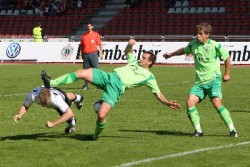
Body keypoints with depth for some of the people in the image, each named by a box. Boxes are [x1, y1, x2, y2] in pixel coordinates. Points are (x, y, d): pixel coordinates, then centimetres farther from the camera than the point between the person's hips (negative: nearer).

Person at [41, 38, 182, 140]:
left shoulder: (149, 77, 10)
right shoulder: (135, 62, 27)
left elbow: (158, 94, 9)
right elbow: (127, 52, 42)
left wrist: (168, 103, -6)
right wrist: (130, 44, 20)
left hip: (116, 88, -6)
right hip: (109, 76, 6)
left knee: (101, 115, -24)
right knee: (81, 73, -17)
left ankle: (96, 135, 9)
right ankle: (51, 83, -18)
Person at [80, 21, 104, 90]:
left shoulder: (96, 34, 3)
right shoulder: (84, 35, 10)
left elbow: (100, 44, 2)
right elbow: (82, 45, 14)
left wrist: (101, 52, -7)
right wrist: (81, 54, 9)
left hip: (93, 54, -3)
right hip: (85, 54, 3)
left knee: (95, 69, -5)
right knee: (86, 69, 6)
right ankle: (86, 85, 13)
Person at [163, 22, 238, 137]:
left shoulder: (215, 46, -9)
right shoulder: (193, 44, 4)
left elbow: (227, 58, 6)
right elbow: (184, 50, 28)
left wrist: (227, 74, 11)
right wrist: (171, 54, 33)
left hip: (213, 80, -5)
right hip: (200, 81, 5)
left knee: (217, 103, -23)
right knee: (190, 101, -16)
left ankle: (232, 129, -12)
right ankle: (198, 130, -5)